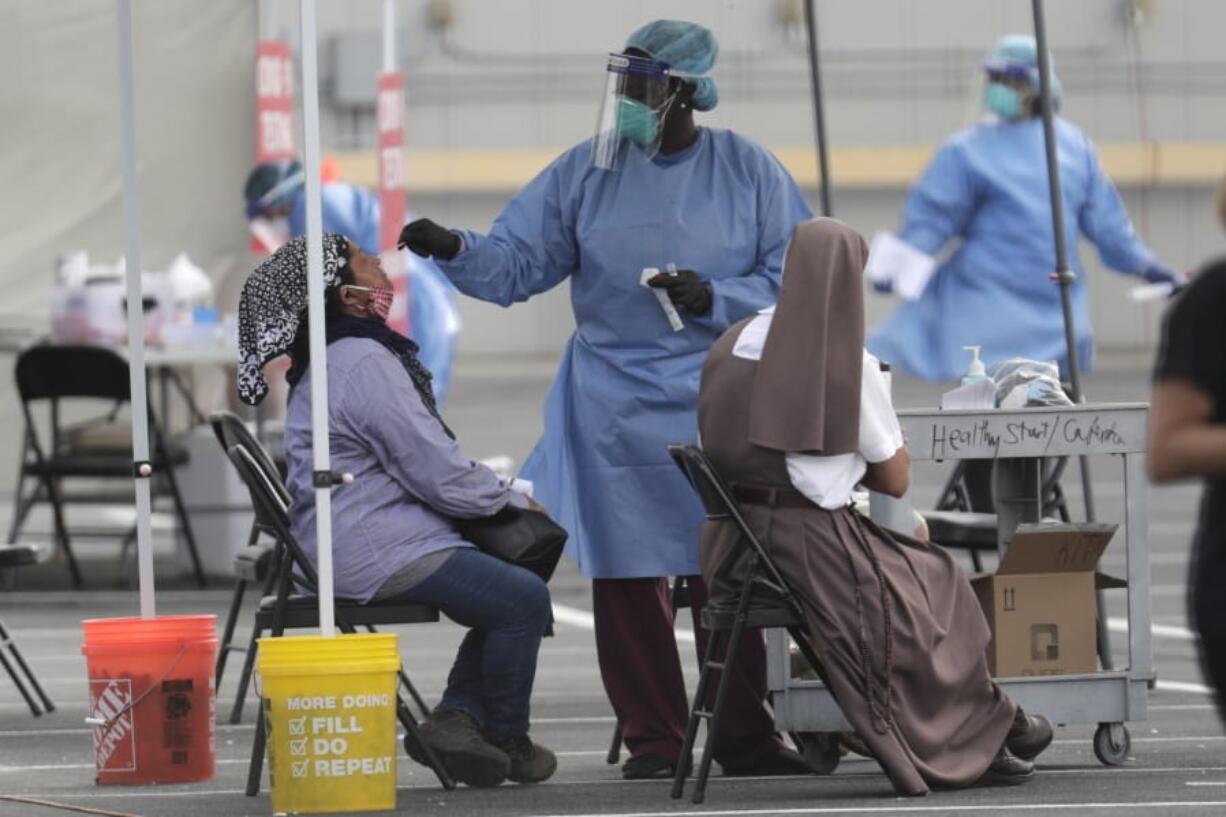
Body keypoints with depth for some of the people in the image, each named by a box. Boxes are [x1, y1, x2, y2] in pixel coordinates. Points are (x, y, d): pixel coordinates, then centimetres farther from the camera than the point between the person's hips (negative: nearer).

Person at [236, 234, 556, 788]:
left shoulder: (332, 362, 18)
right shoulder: (365, 364, -17)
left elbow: (422, 455, 21)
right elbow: (434, 470, -18)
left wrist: (497, 494, 10)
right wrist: (511, 501, -2)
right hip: (376, 551, -11)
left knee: (506, 592, 15)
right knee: (523, 600, -13)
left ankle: (457, 716, 6)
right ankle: (505, 741, 2)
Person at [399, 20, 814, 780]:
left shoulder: (748, 171, 1)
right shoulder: (586, 172, 5)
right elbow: (516, 261, 5)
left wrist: (714, 299, -14)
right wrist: (456, 251, -13)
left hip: (720, 404, -2)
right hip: (614, 404, 2)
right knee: (626, 574, 0)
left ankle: (745, 735, 6)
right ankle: (653, 738, 9)